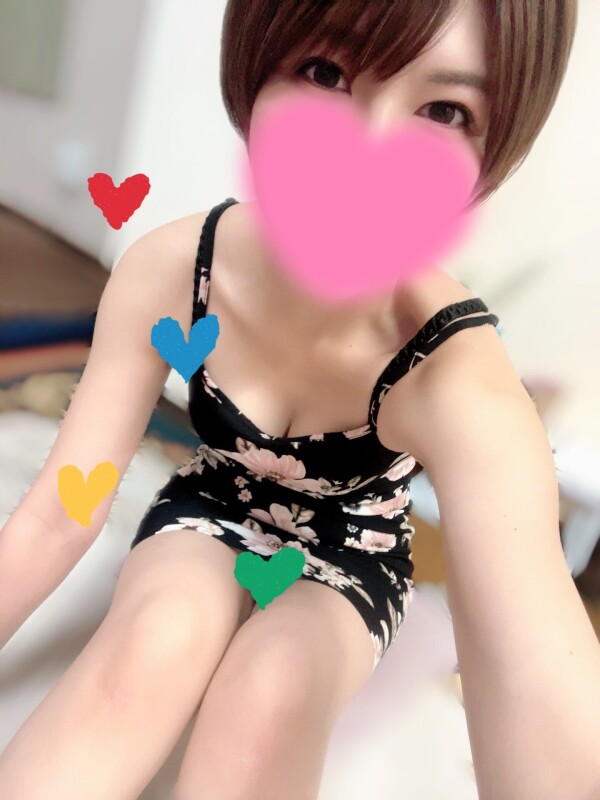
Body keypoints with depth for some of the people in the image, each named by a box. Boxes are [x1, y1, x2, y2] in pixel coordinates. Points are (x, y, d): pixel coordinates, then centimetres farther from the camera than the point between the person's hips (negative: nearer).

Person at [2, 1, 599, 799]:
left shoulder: (460, 379, -34)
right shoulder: (167, 271, -25)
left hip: (348, 557, -1)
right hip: (210, 510, 2)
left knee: (271, 695, -32)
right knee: (155, 642, -30)